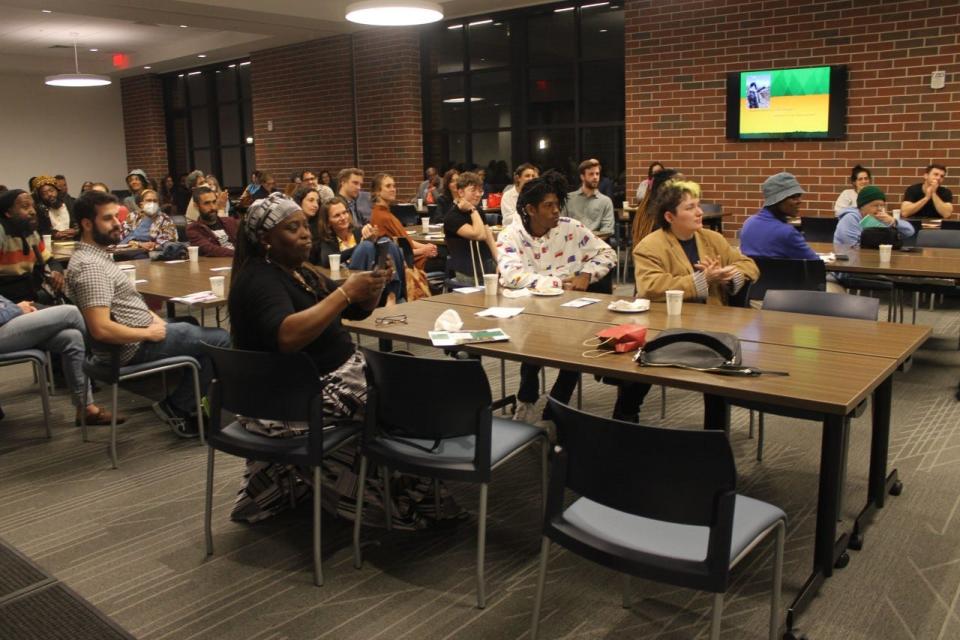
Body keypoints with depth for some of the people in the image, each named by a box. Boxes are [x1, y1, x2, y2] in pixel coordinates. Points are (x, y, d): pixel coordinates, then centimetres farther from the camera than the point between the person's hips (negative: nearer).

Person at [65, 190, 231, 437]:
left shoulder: (97, 254, 10)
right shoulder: (90, 266, -23)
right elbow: (101, 329, -30)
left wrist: (154, 318, 5)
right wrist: (149, 333, -19)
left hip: (140, 333, 10)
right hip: (133, 346, -10)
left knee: (196, 330, 23)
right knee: (220, 340, -5)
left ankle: (181, 404, 19)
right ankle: (177, 407, 4)